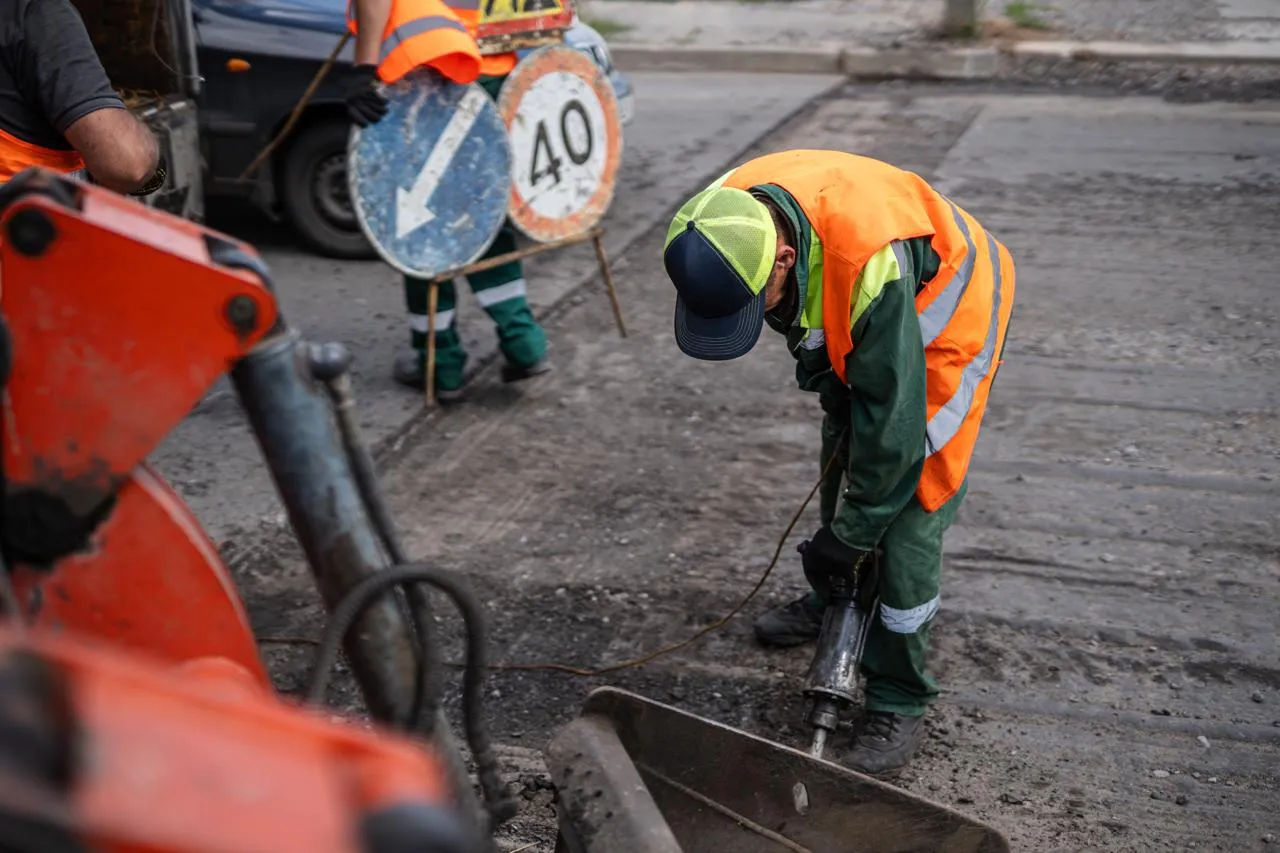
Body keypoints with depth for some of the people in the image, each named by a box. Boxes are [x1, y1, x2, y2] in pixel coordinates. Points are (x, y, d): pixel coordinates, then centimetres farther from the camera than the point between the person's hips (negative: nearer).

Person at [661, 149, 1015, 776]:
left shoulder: (873, 261, -45)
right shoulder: (732, 218, -23)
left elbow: (893, 416, -34)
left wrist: (850, 535, -24)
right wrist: (826, 381, -2)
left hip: (944, 319, -7)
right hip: (849, 326, 7)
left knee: (907, 508, -11)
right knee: (842, 460, 18)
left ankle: (899, 701, 1)